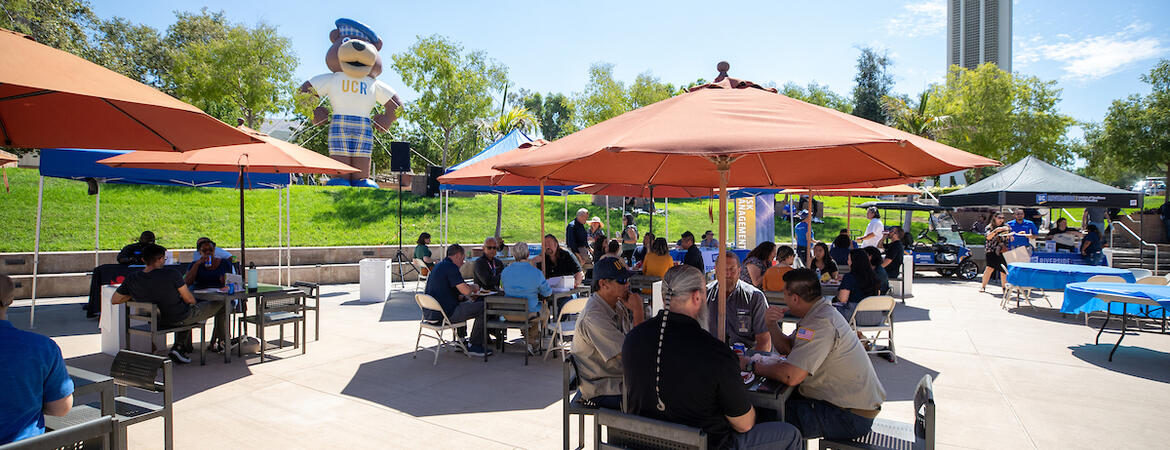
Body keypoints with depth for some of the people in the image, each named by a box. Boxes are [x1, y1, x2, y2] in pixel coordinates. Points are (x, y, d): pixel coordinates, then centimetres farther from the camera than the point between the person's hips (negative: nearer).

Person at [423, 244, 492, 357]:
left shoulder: (438, 265, 17)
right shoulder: (451, 267, -14)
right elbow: (465, 291, -21)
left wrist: (469, 287, 20)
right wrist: (474, 287, 1)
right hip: (444, 314, -10)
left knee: (464, 303, 35)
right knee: (483, 307, -6)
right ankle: (475, 346, 2)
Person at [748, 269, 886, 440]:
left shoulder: (821, 323, -26)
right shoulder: (820, 312, 8)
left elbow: (790, 376, -31)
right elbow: (786, 347, 17)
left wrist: (751, 365, -17)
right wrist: (772, 324, -2)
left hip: (851, 416, -10)